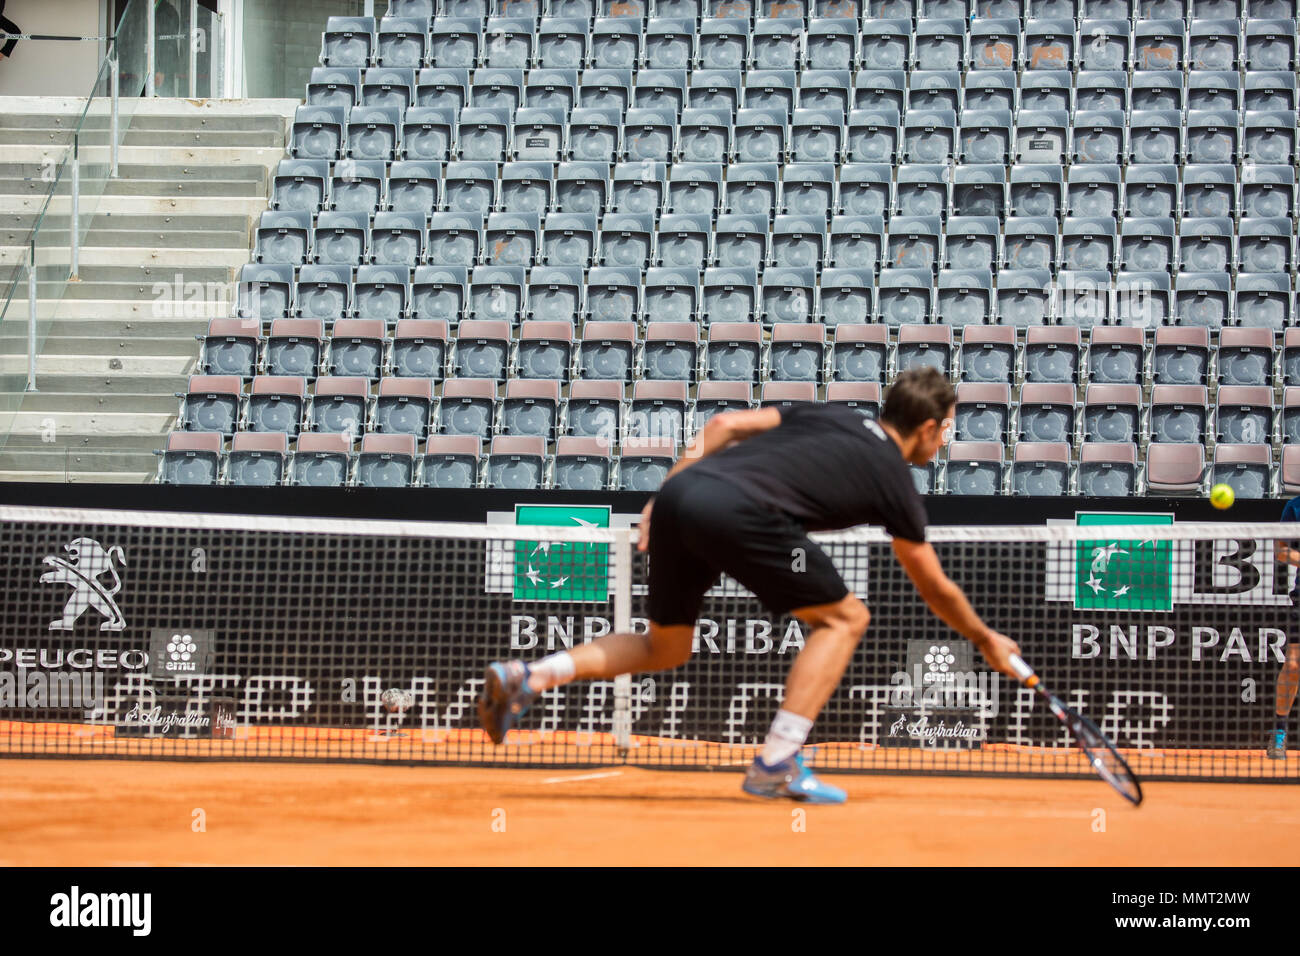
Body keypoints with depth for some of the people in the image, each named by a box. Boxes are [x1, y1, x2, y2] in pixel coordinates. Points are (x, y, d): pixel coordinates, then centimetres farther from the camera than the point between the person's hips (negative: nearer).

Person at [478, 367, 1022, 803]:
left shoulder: (830, 417, 29)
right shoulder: (894, 480, 14)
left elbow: (723, 424, 21)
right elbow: (936, 590, 25)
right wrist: (987, 640, 42)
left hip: (680, 493, 7)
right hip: (738, 511, -7)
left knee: (665, 648, 24)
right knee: (844, 618, 9)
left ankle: (526, 678, 7)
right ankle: (774, 766, -1)